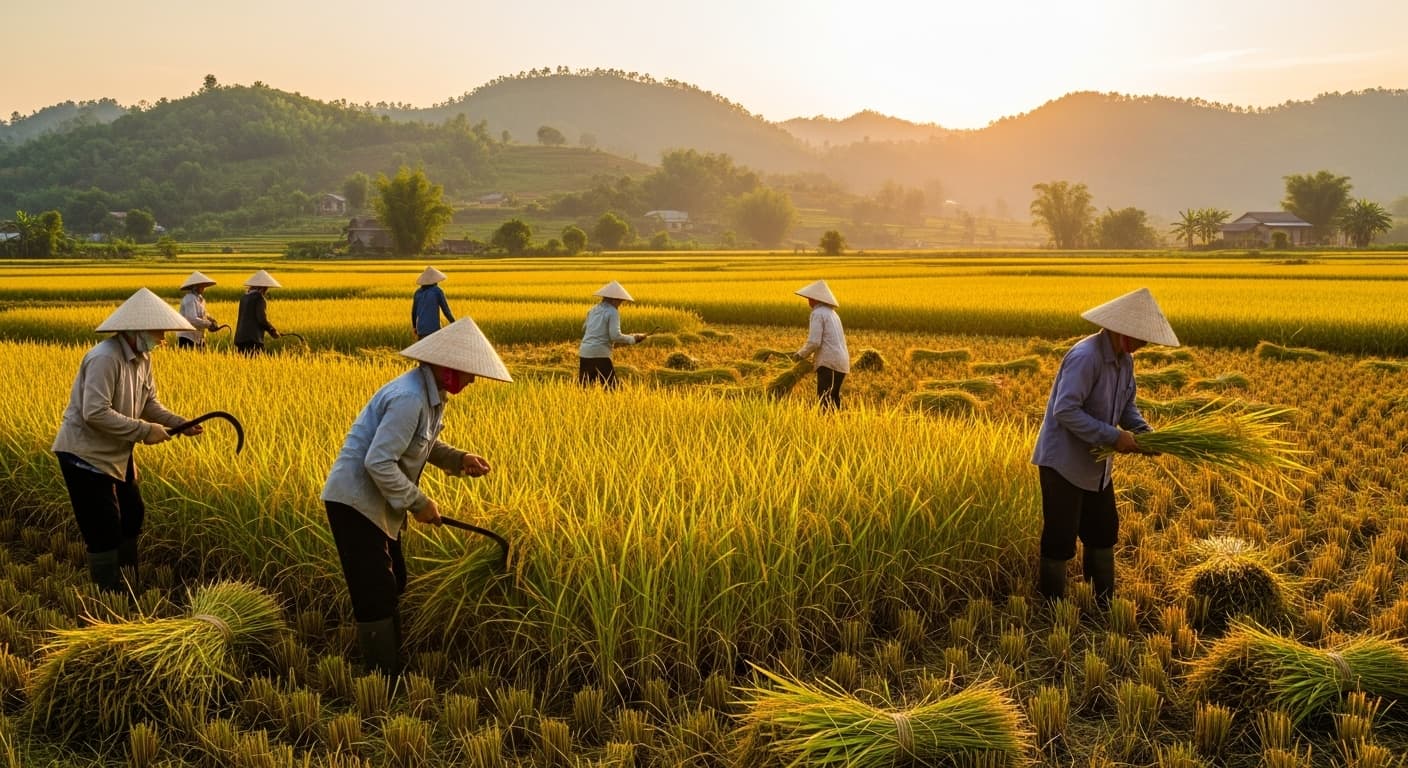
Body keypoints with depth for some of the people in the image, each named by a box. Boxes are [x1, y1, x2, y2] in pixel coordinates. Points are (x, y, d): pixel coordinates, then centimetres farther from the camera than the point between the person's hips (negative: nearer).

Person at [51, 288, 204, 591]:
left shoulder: (142, 357, 3)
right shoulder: (105, 358, -27)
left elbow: (149, 403, 8)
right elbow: (95, 413, -33)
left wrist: (179, 423, -8)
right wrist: (144, 430, -27)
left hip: (116, 454, 10)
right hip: (86, 455, -10)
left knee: (132, 515, 18)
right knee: (104, 530, -3)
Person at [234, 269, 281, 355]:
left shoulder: (244, 297, 15)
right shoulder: (260, 298, -8)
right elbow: (262, 319, -14)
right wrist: (273, 331, -1)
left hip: (240, 338, 8)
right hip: (253, 339, -8)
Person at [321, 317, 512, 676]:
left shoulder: (431, 394, 4)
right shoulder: (410, 398, -26)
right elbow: (378, 463, -28)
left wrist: (459, 460, 1)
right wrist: (418, 503, -19)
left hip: (376, 502, 10)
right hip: (355, 502, -10)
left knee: (393, 584, 18)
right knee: (376, 595, -5)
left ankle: (391, 665, 32)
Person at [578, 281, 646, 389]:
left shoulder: (593, 310, 15)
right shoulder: (613, 312, -5)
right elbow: (615, 335, -15)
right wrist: (633, 339, -3)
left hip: (584, 353, 7)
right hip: (599, 355, -7)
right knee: (612, 389, -3)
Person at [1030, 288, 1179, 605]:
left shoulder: (1124, 360, 3)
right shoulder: (1085, 357, -26)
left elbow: (1127, 404, 15)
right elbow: (1065, 410, -30)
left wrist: (1143, 430, -6)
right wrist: (1114, 437, -28)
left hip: (1096, 463, 10)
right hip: (1064, 462, -9)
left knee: (1104, 531, 18)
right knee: (1061, 538, -1)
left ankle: (1104, 603, 32)